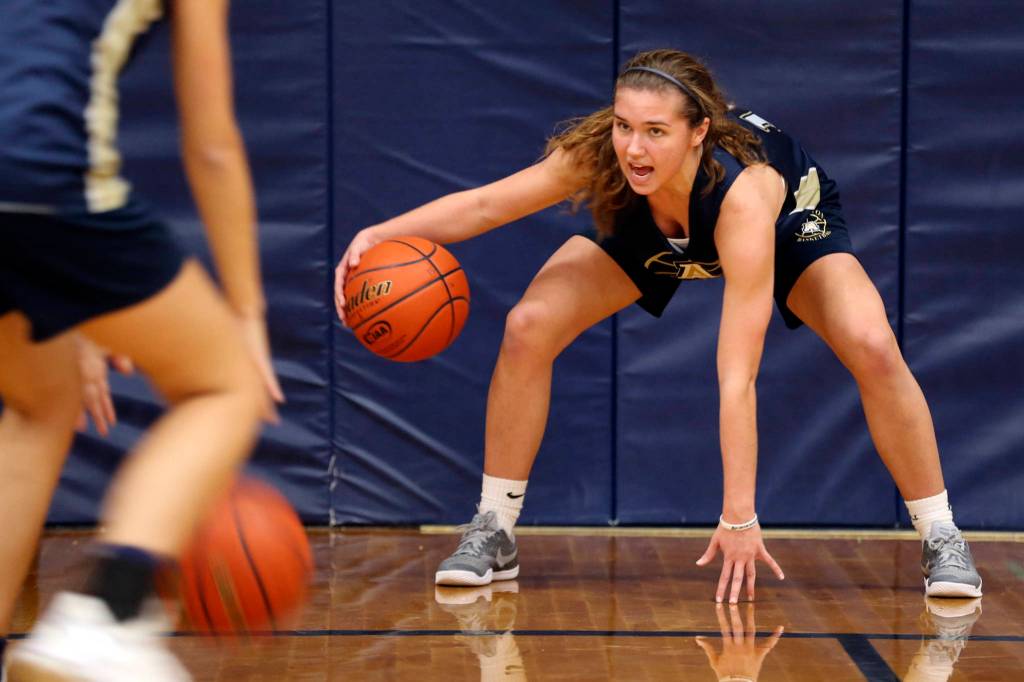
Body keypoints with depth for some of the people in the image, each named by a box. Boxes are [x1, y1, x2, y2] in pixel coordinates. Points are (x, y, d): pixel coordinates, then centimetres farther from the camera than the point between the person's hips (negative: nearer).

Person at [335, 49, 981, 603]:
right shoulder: (598, 155, -37)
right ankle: (493, 533, 0)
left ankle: (942, 539, -6)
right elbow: (483, 205, -25)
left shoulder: (741, 193, -45)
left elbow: (736, 377, -46)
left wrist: (739, 517, -46)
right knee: (529, 327, -16)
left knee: (873, 348, -27)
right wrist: (380, 235, -42)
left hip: (789, 223, -3)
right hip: (651, 233, 3)